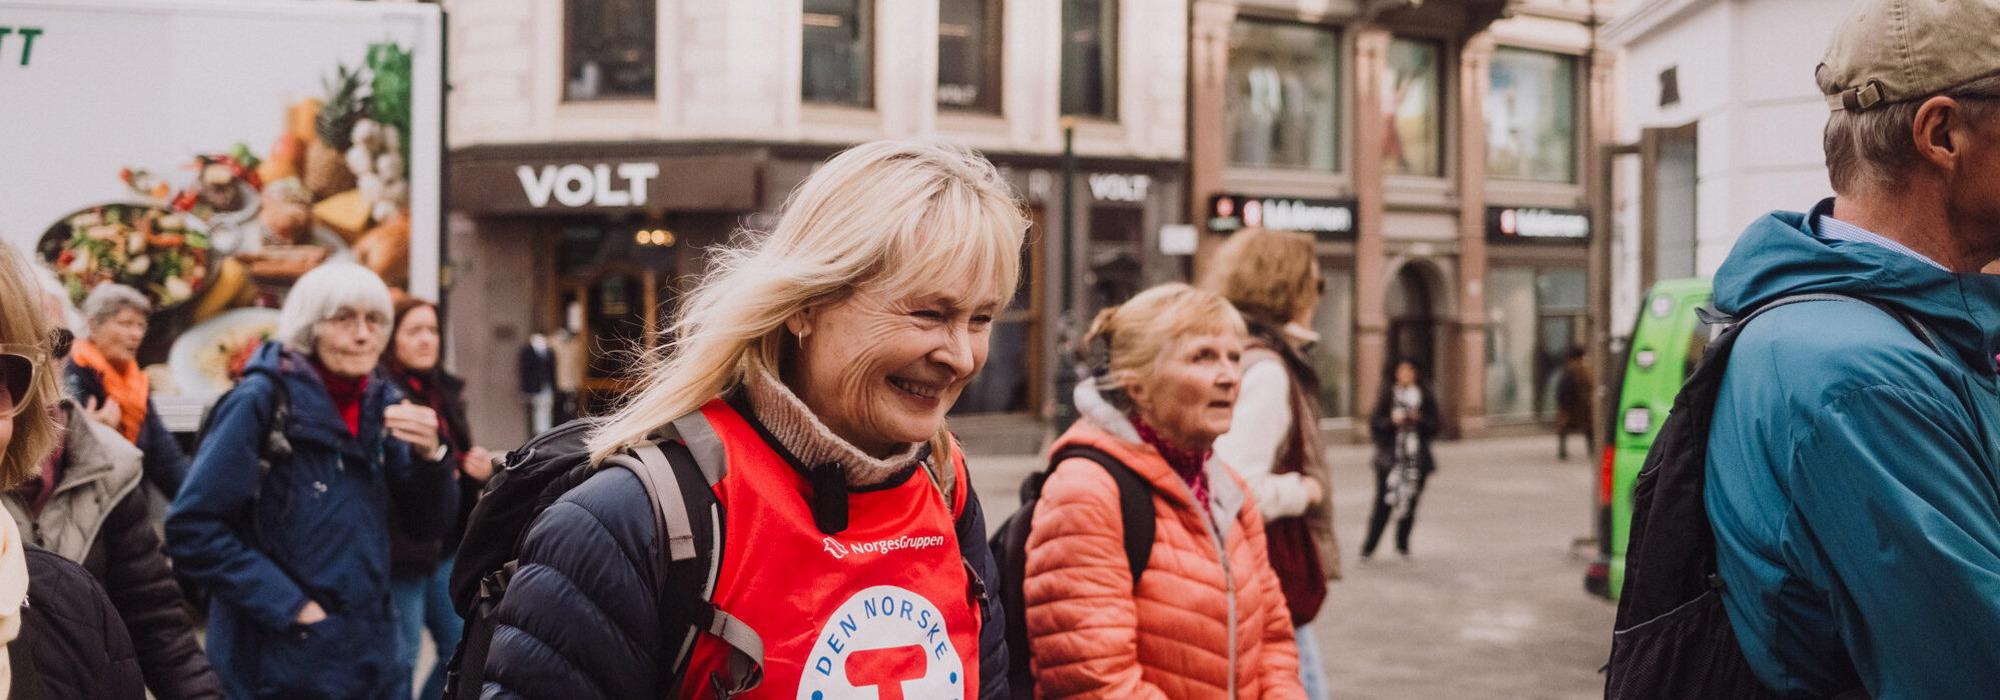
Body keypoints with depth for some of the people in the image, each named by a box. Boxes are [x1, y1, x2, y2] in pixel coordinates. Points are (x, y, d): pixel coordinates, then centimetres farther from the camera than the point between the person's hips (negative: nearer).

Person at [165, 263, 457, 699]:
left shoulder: (379, 403, 5)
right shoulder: (261, 400, -11)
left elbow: (426, 524, 7)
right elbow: (191, 529, -15)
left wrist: (429, 454, -11)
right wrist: (289, 606, -17)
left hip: (374, 652, 6)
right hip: (282, 662, -5)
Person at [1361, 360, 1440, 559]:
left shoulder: (1425, 395, 8)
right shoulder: (1388, 393, 3)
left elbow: (1436, 423, 7)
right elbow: (1374, 423, 1)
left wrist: (1419, 419, -10)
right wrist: (1392, 421, -16)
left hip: (1417, 456, 2)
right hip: (1391, 454, -2)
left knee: (1410, 501, 3)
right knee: (1383, 502, -6)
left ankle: (1402, 544, 18)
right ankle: (1368, 548, -2)